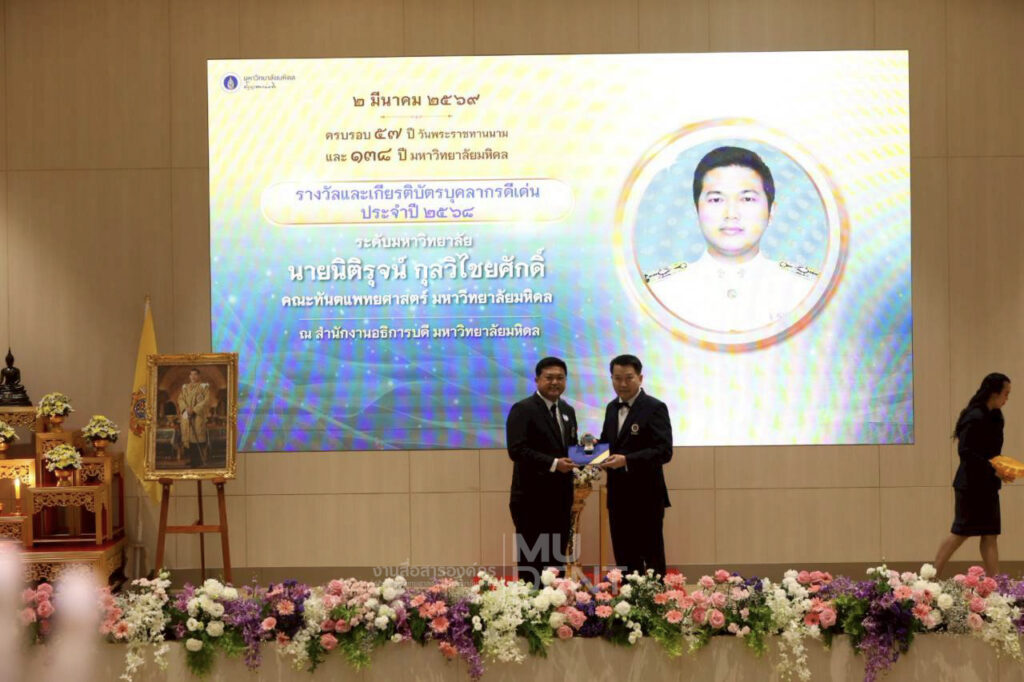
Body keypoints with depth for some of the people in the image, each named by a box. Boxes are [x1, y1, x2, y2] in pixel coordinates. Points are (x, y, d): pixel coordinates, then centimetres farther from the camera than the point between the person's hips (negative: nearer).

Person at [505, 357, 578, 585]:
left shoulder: (568, 411, 16)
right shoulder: (523, 410, -9)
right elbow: (517, 450, -18)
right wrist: (553, 464, -23)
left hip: (560, 497, 7)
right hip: (533, 498, -7)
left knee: (557, 558, 11)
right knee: (531, 560, -1)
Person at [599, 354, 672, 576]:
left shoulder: (655, 408, -9)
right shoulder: (612, 408, 13)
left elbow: (664, 451, -17)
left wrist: (626, 460, -27)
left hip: (645, 496, -7)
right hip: (618, 496, 7)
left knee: (652, 558, 1)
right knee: (624, 559, 11)